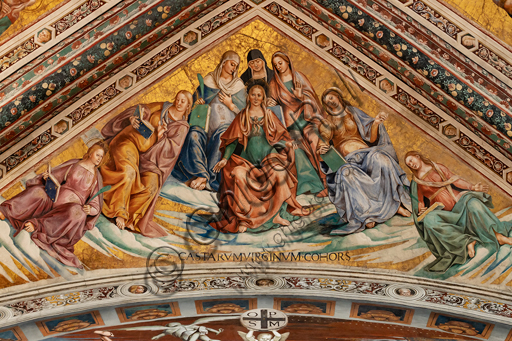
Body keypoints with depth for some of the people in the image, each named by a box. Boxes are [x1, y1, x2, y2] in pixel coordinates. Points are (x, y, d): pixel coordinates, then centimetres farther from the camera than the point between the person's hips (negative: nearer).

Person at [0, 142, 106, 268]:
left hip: (70, 207, -2)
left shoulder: (97, 177, 10)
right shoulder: (74, 164, 13)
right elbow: (55, 177, 17)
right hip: (55, 199, 3)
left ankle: (37, 225, -46)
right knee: (37, 191, -28)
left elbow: (96, 206, 6)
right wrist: (47, 177, -7)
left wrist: (90, 210, -16)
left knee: (78, 212, -39)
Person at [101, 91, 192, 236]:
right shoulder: (162, 107, 16)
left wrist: (160, 136, -15)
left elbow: (173, 148, 2)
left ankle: (128, 218, -15)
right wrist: (133, 117, -9)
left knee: (152, 185, -24)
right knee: (128, 171, -32)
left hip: (149, 157, 1)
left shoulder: (182, 126, 14)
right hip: (131, 141, -1)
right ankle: (120, 212, -20)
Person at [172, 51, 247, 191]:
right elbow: (194, 101, 15)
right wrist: (198, 102, -8)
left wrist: (230, 105, -5)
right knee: (194, 134, -32)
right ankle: (202, 175, -42)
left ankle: (206, 177, -40)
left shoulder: (238, 85, 13)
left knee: (222, 135, -38)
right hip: (209, 125, 2)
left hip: (229, 126, -1)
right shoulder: (209, 80, 13)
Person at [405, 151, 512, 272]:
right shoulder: (416, 183, 14)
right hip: (443, 212, -1)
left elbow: (455, 179, 7)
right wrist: (421, 211, -11)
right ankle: (466, 241, -36)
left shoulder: (439, 168, 15)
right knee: (429, 220, -34)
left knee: (472, 202, -33)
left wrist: (472, 187, -8)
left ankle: (499, 236, -32)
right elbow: (419, 202, 11)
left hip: (458, 202, 1)